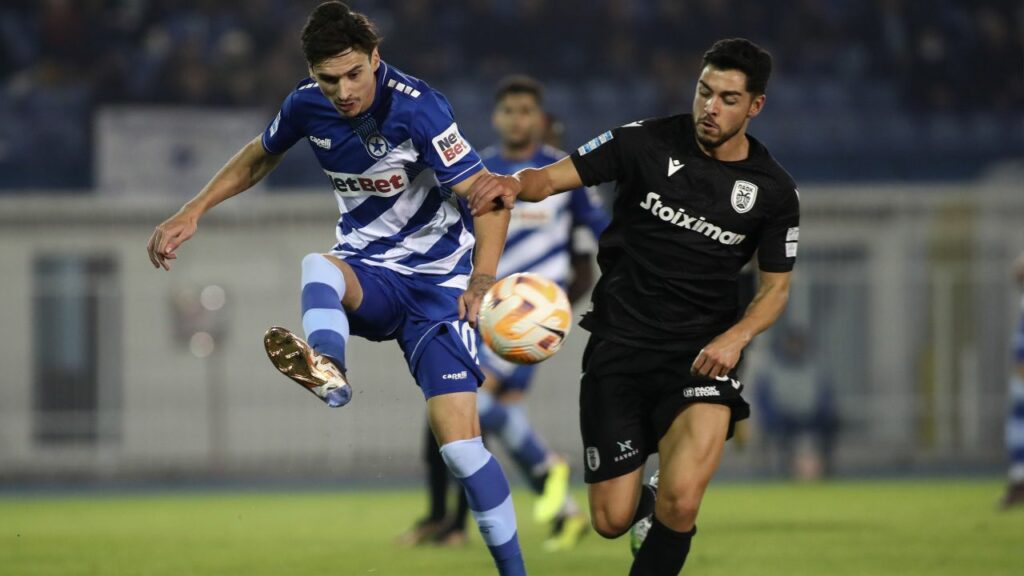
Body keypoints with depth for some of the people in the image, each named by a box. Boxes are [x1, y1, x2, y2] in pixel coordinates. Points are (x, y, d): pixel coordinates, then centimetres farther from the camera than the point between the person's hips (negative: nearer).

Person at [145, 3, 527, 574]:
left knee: (460, 442, -15)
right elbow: (258, 159, 17)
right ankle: (327, 369, -65)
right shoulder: (308, 104, -5)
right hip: (366, 273, 4)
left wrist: (482, 281, -38)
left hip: (437, 277, -4)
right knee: (319, 268, -35)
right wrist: (191, 214, 9)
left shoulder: (418, 107, -21)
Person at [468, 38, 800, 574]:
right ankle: (645, 505, 41)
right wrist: (515, 183, -30)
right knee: (612, 521, 3)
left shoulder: (773, 191, -1)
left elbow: (775, 287, 8)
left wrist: (736, 336, -12)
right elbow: (553, 177, -6)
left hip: (700, 352, -1)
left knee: (679, 505, -24)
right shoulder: (647, 143, -5)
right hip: (619, 344, 1)